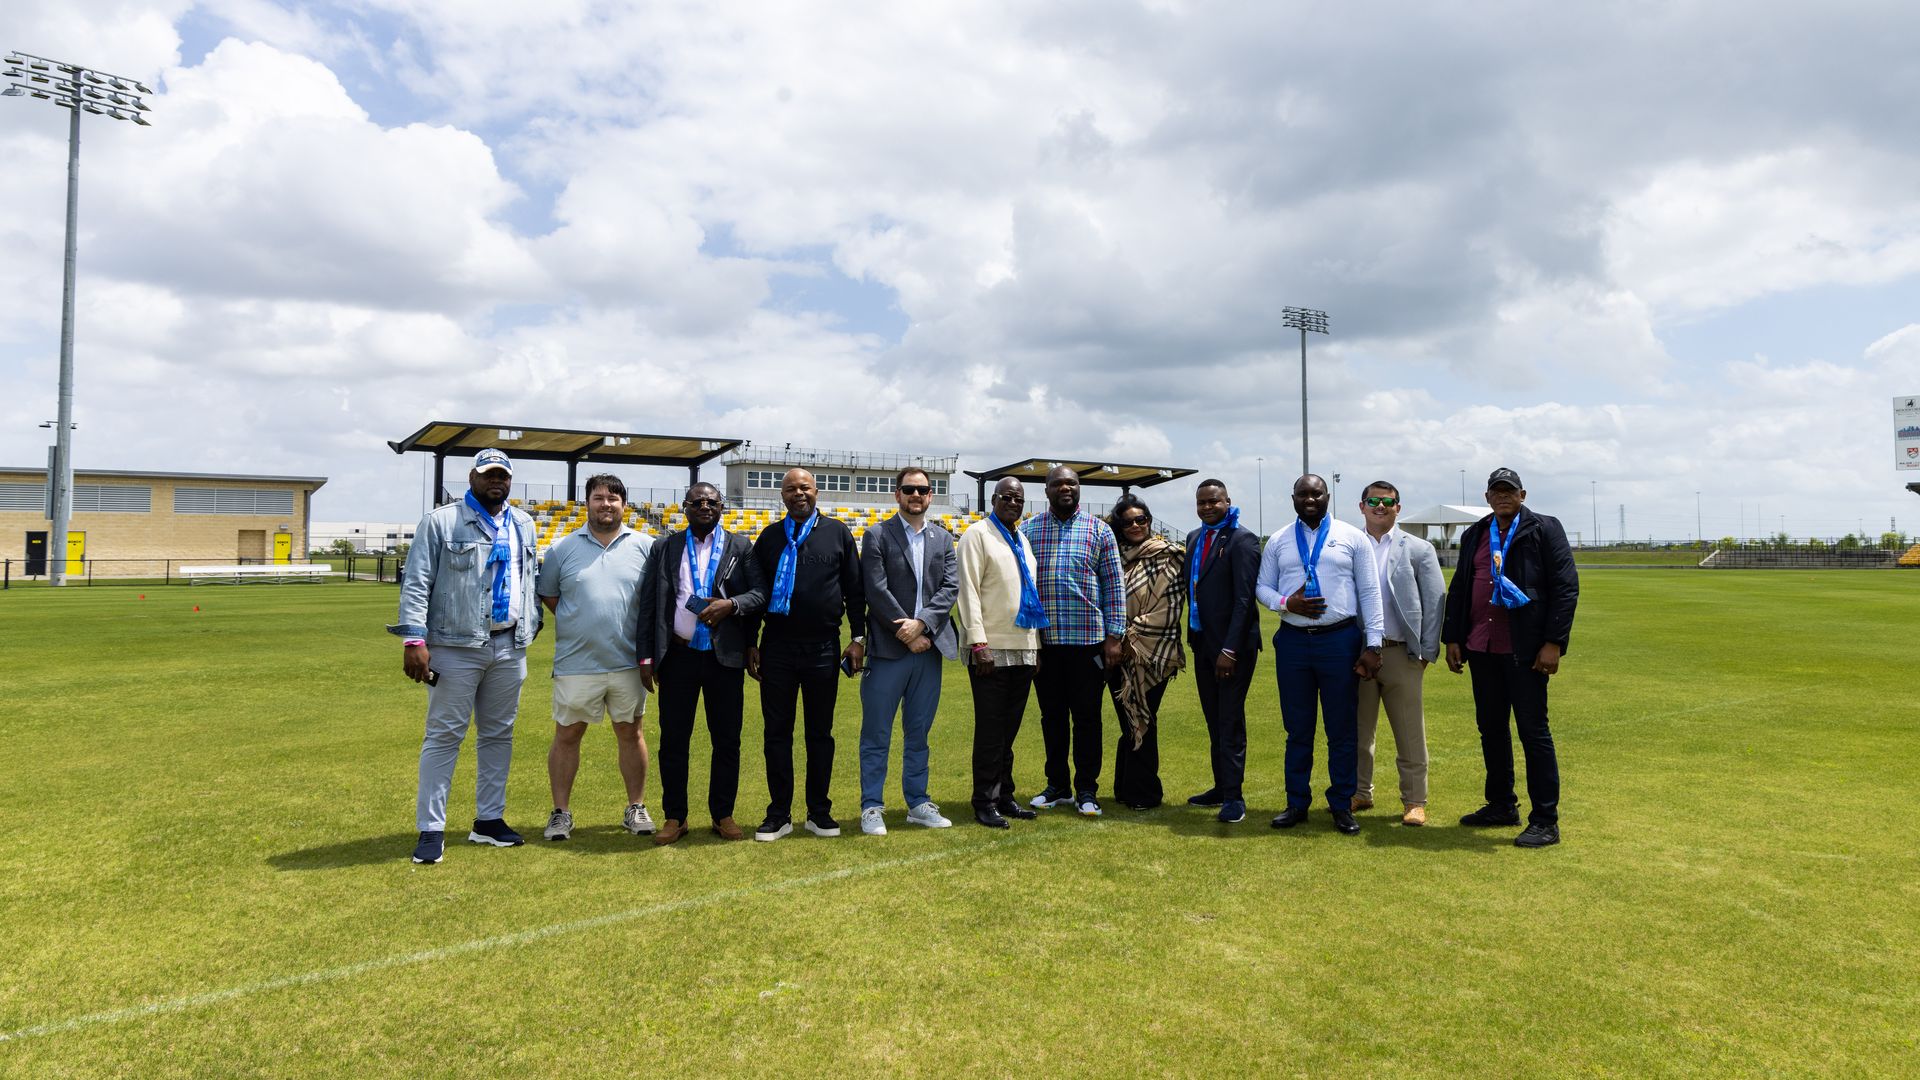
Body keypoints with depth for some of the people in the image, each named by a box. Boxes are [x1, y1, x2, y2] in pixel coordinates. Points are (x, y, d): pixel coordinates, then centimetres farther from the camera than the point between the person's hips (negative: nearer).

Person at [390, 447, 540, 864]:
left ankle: (489, 819, 23)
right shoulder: (440, 521, -3)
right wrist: (414, 641, -16)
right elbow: (415, 583, -8)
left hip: (510, 647, 5)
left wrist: (531, 625, 13)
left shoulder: (523, 525, 13)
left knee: (498, 735, 12)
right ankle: (431, 829, 6)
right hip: (456, 646, -5)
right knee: (444, 735, -1)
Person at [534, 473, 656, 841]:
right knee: (567, 735, 6)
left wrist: (645, 641, 3)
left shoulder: (645, 546, 1)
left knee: (631, 733, 9)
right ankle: (561, 812, 19)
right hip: (576, 662, 0)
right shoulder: (563, 548, 3)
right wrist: (574, 622, 4)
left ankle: (636, 808, 21)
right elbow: (546, 593, 12)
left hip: (628, 662, 0)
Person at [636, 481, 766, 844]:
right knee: (673, 739, 4)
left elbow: (761, 592, 1)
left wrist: (731, 604, -18)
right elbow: (648, 604, 7)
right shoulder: (665, 548, 9)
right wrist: (646, 656, 1)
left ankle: (723, 815, 18)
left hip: (725, 656, 0)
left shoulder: (740, 546, 7)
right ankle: (675, 817, 17)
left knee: (727, 740, 5)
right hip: (678, 655, 1)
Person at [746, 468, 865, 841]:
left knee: (821, 732, 8)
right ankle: (779, 814, 14)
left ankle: (819, 811, 18)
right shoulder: (769, 537, 7)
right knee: (776, 732, 4)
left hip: (824, 647, -1)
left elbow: (854, 589, 4)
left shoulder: (838, 532, 4)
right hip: (777, 647, 1)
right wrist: (751, 645, 6)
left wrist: (858, 637, -1)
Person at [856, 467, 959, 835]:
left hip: (929, 647, 4)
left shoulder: (942, 539, 13)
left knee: (918, 733, 13)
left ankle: (918, 803, 22)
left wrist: (921, 623, -12)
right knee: (876, 735, 1)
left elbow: (950, 587, 3)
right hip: (888, 649, -4)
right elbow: (876, 590, -9)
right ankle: (871, 808, 10)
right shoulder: (877, 536, -1)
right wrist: (907, 634, -12)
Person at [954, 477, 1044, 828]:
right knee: (990, 729, -1)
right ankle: (984, 802, 8)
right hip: (991, 650, -6)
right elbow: (967, 591, -11)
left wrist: (1037, 644, 17)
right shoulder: (977, 535, -4)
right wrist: (978, 643, -18)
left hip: (1024, 650, 6)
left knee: (1009, 729, 11)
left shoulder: (1023, 540, 17)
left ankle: (1004, 795, 21)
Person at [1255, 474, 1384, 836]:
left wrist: (1373, 645, -4)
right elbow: (1262, 586, 11)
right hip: (1293, 640, 2)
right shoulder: (1278, 542, 9)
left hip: (1340, 640, -2)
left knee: (1341, 730, 6)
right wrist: (1286, 603, -11)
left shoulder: (1352, 537, 2)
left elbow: (1369, 592, 1)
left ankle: (1342, 806, 18)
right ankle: (1297, 803, 21)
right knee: (1297, 728, 10)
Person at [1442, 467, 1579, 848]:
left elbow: (1566, 587, -7)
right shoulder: (1474, 535, 14)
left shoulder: (1544, 529, -2)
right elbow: (1458, 588, 16)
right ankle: (1501, 805, 27)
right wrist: (1452, 638, 9)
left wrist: (1553, 643, -14)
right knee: (1490, 728, 13)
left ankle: (1545, 821, 6)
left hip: (1524, 650, -6)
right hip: (1480, 647, 6)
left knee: (1533, 731, -2)